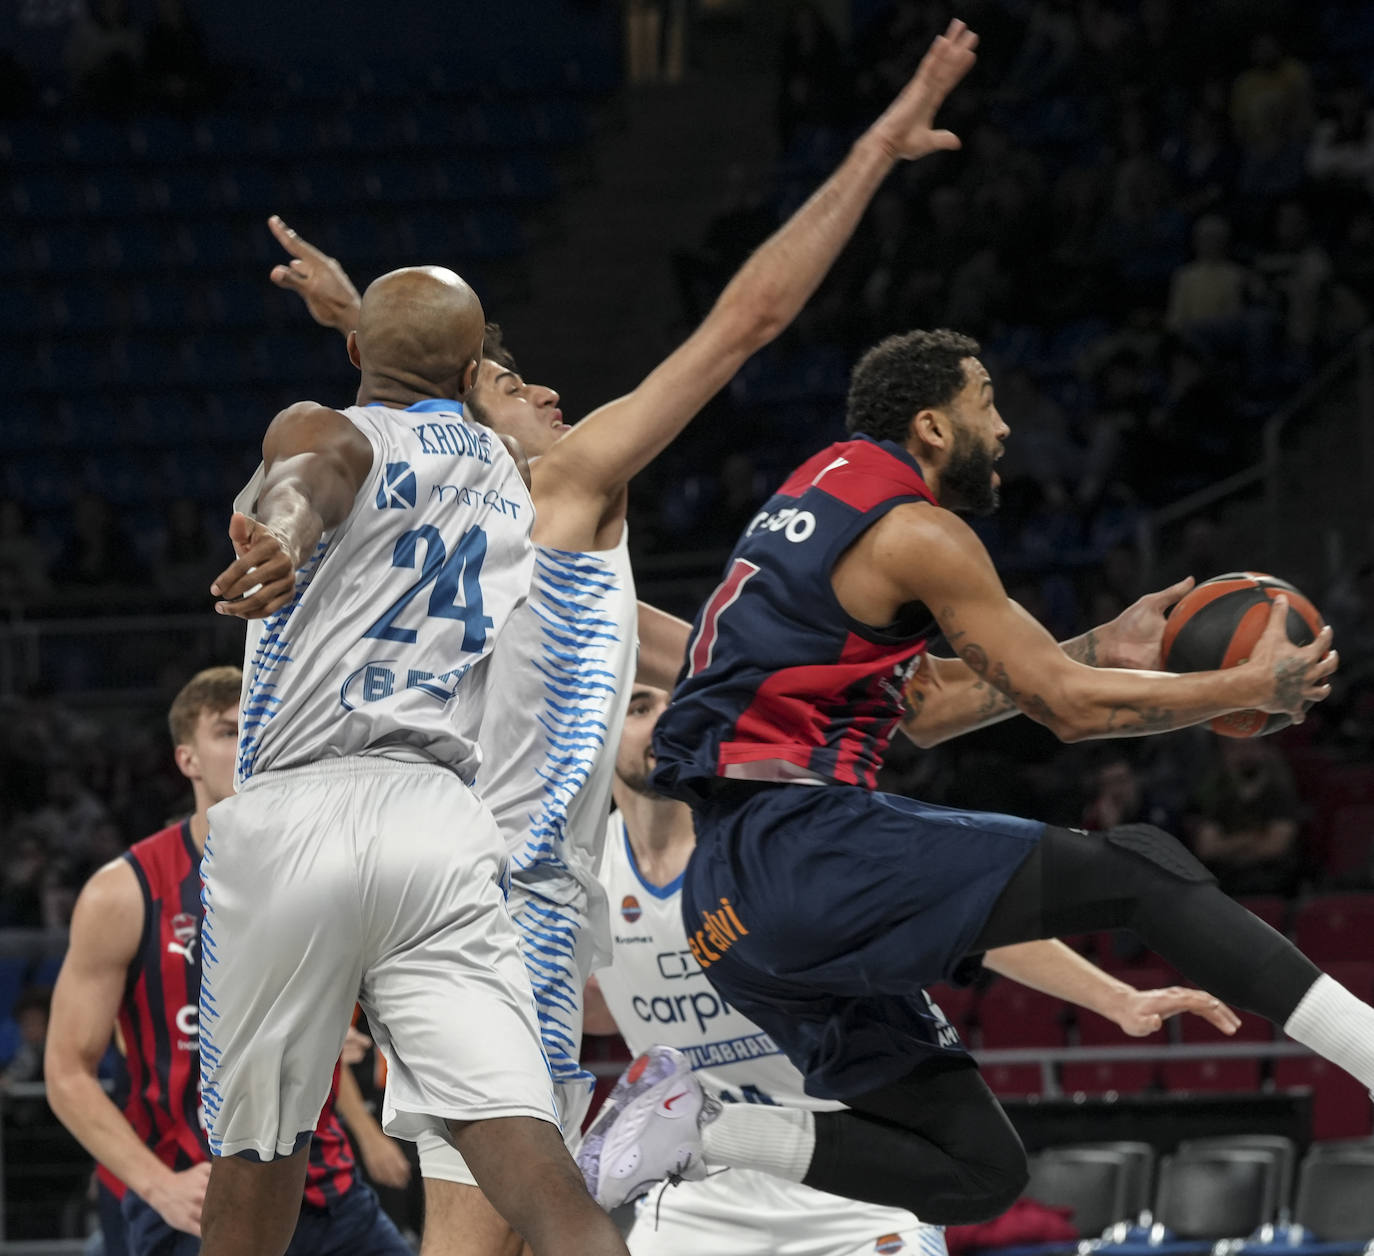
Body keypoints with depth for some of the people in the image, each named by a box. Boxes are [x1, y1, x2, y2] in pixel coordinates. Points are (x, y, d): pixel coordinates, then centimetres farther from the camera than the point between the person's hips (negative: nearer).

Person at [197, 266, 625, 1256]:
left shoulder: (325, 431, 7)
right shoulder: (518, 475, 23)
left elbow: (309, 478, -20)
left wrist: (275, 543, -42)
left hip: (294, 813, -3)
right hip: (442, 822, 3)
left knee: (259, 1141, 13)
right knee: (521, 1147, -11)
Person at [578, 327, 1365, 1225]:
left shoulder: (825, 497, 23)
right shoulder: (917, 532, -5)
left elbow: (923, 707, 32)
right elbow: (1069, 709, -5)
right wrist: (1255, 688, 6)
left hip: (733, 909, 9)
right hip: (801, 849, -9)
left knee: (977, 1173, 8)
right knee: (1142, 870, -10)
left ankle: (690, 1126, 0)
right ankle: (1366, 1044, -21)